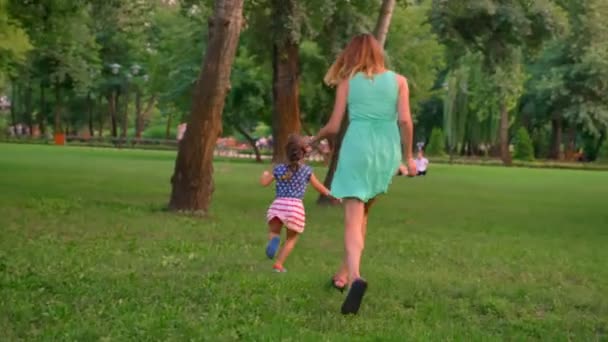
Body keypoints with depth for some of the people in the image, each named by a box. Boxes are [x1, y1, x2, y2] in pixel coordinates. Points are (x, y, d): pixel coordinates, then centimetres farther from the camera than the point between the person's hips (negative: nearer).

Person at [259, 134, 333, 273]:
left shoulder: (279, 169, 10)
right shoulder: (307, 170, 8)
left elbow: (264, 183, 12)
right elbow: (319, 187, 17)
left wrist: (265, 174, 35)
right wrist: (330, 194, 35)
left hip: (278, 204, 1)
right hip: (296, 206, -1)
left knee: (273, 231, 16)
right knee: (291, 239, 18)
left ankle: (274, 240, -21)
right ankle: (279, 264, 10)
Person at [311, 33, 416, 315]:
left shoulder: (347, 82, 5)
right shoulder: (398, 80, 8)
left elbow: (334, 126, 4)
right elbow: (405, 121, -1)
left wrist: (315, 139, 24)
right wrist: (408, 156, 8)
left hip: (357, 148, -3)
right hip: (386, 151, 3)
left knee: (353, 220, -7)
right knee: (362, 214, 20)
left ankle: (355, 277, -30)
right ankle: (344, 275, 25)